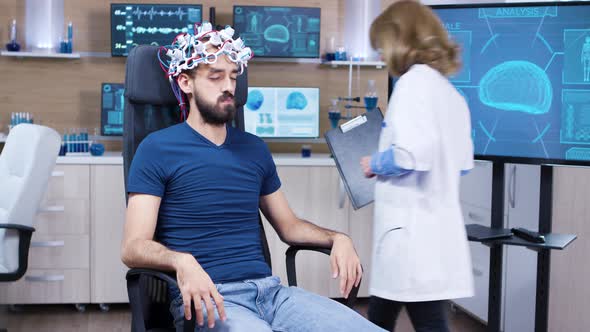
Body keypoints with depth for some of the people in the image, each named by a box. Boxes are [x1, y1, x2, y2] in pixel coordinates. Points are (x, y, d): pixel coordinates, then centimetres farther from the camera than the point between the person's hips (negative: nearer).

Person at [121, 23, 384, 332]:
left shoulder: (254, 148, 17)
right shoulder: (158, 148, 0)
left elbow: (288, 225, 26)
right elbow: (133, 247, -7)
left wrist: (336, 238, 6)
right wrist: (182, 261, -29)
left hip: (270, 290, 5)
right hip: (205, 298, -5)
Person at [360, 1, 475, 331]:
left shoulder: (414, 81, -11)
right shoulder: (452, 93, 13)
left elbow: (411, 155, -24)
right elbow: (462, 162, 19)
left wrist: (375, 164, -4)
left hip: (413, 230, -8)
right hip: (439, 229, 8)